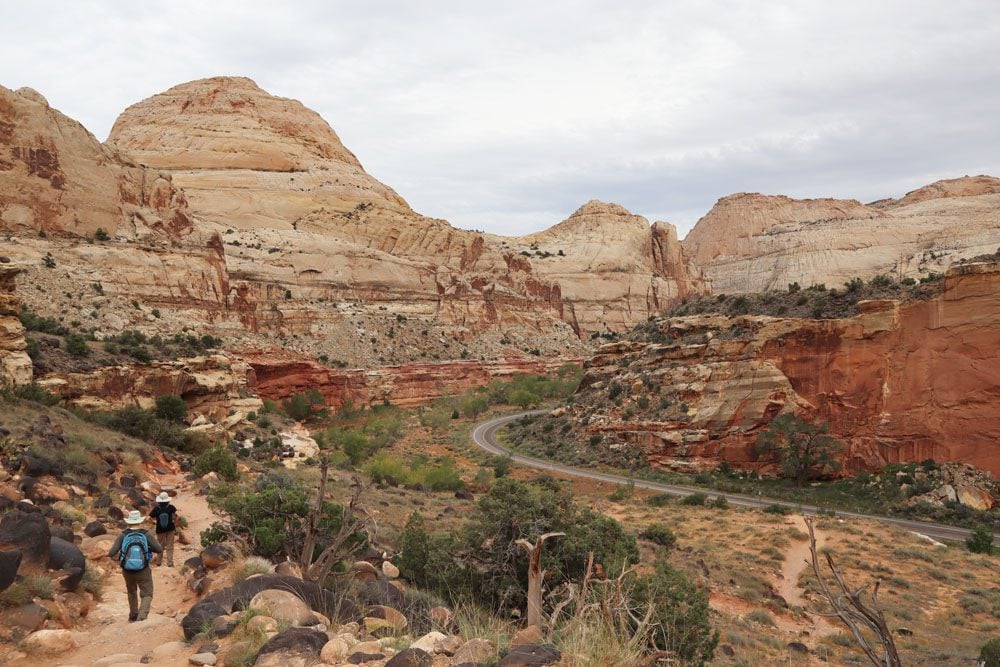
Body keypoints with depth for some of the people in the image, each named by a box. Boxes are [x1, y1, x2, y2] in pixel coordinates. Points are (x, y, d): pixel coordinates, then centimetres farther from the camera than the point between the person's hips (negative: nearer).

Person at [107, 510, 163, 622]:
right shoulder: (146, 535, -10)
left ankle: (133, 616, 37)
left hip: (128, 571, 2)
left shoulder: (123, 536, -9)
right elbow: (160, 549, -10)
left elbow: (111, 553, -16)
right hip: (143, 571, -2)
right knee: (147, 595, 7)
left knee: (132, 592, 28)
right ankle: (142, 616, -17)